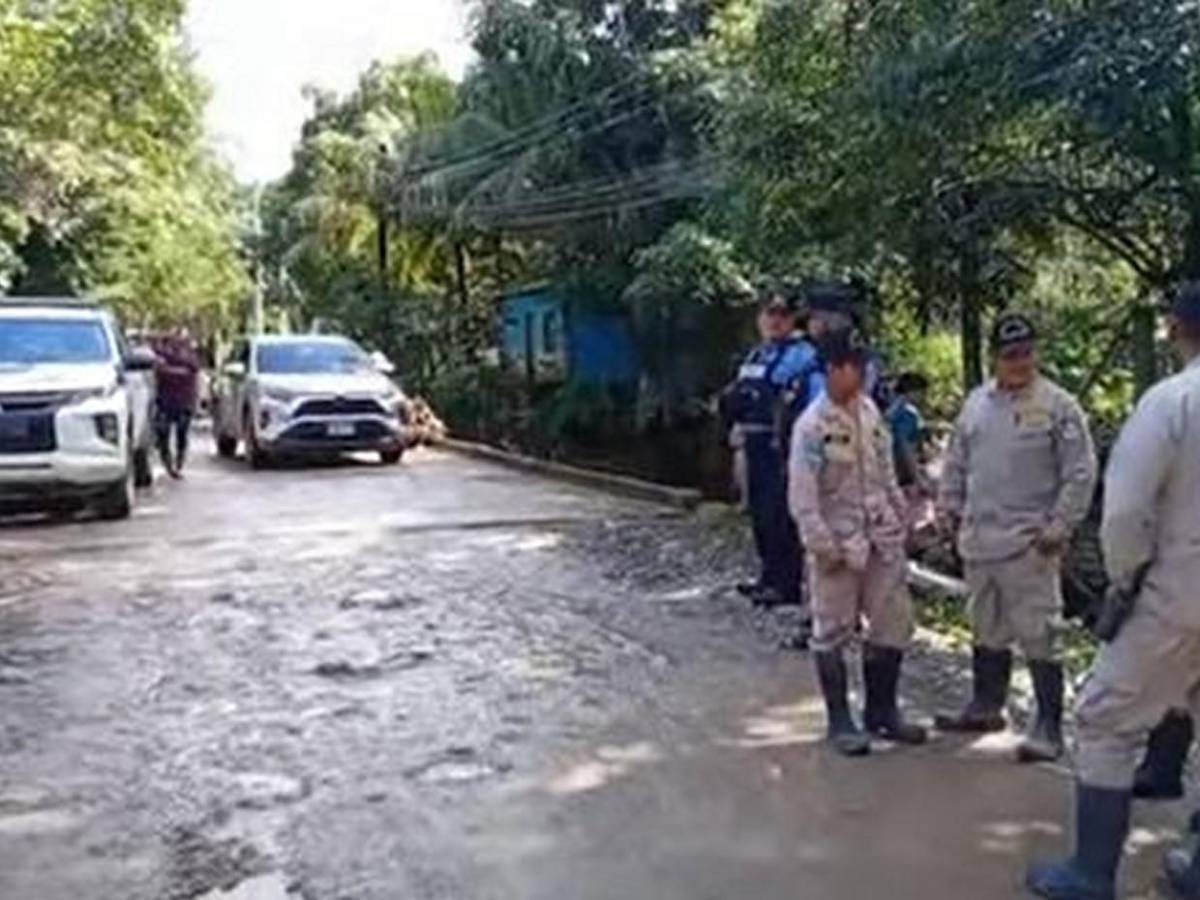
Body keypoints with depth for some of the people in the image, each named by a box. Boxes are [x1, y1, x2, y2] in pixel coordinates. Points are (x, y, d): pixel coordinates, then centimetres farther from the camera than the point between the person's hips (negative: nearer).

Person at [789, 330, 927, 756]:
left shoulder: (870, 411, 6)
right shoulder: (813, 425, -16)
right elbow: (802, 496, -17)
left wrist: (901, 517, 13)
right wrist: (824, 546, -18)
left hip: (881, 539, 7)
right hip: (839, 545, -7)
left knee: (893, 624, 11)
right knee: (833, 633, 6)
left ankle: (881, 712, 28)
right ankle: (839, 721, 19)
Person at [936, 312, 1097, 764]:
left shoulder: (1058, 405, -8)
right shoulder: (976, 402, 9)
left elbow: (1081, 473, -9)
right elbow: (956, 462, 18)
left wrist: (1059, 527, -13)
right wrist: (950, 508, 11)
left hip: (1029, 544, -6)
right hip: (978, 540, 6)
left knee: (1038, 636, -5)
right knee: (987, 630, 19)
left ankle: (1048, 727, 5)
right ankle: (986, 706, 34)